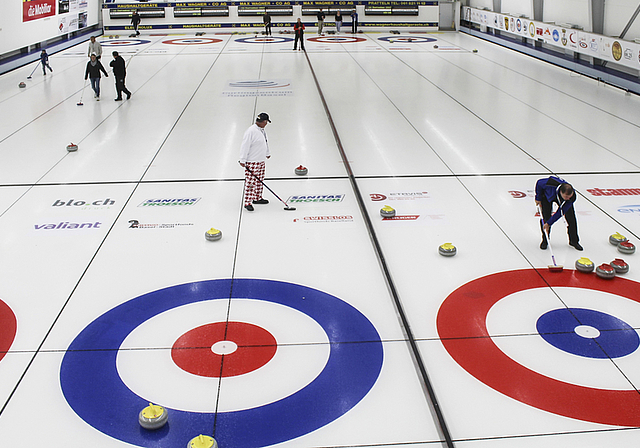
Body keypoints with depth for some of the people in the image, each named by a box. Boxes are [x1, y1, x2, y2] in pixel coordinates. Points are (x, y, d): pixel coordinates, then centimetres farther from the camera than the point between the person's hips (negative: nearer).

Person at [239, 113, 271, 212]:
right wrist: (242, 160, -21)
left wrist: (267, 153, 36)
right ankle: (247, 202, -8)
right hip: (251, 162, -9)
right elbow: (245, 146, -21)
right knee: (250, 182, -9)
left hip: (261, 161, 9)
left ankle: (257, 198, 31)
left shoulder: (262, 130, 10)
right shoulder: (251, 131, -20)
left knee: (259, 180, 17)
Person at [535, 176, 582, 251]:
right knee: (546, 217, -14)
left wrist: (549, 223, -27)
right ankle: (545, 240, 6)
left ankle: (574, 241, 12)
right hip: (547, 195, -1)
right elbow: (539, 183, -21)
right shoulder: (550, 183, -45)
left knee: (571, 218, -6)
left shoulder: (572, 197, -37)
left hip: (560, 199, 1)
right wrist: (538, 198, -11)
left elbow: (561, 212, -29)